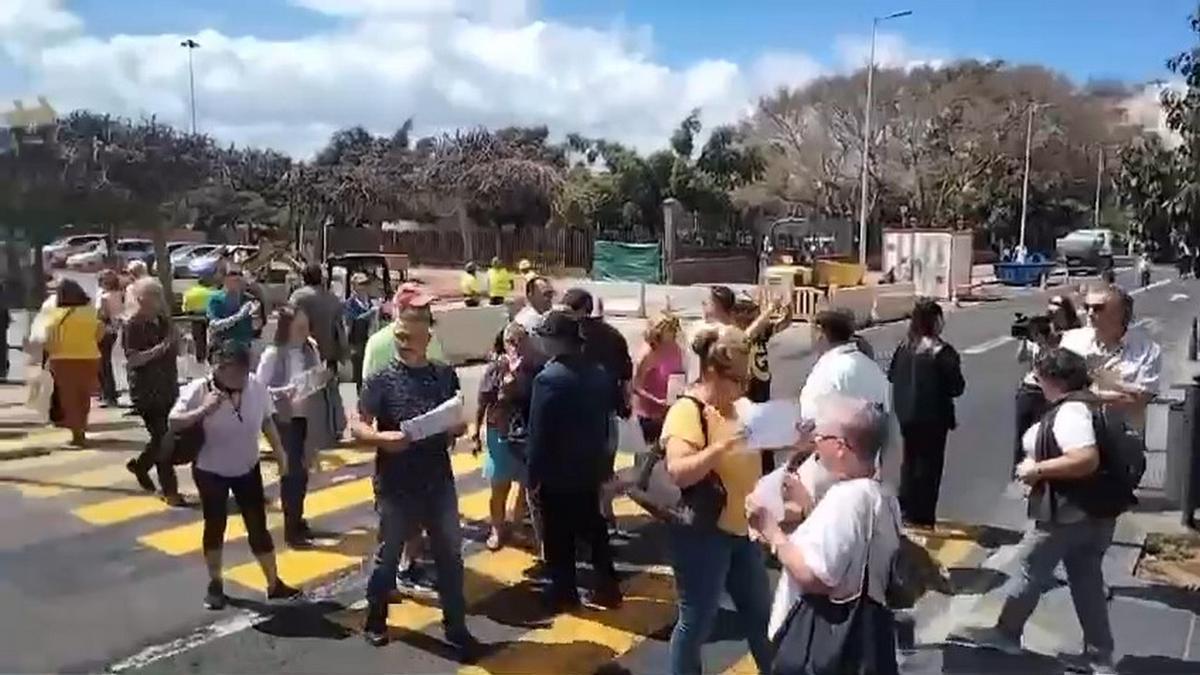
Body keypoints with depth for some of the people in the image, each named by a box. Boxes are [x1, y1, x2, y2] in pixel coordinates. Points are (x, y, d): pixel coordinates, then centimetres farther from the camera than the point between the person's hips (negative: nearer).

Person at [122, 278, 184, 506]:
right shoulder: (132, 325, -12)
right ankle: (169, 490, 3)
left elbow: (176, 350, 9)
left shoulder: (161, 321, 9)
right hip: (146, 392, -7)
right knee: (162, 438, -5)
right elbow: (132, 359, -19)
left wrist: (169, 320, -2)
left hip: (168, 388, 7)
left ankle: (139, 464, 39)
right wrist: (158, 349, -27)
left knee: (166, 436, 13)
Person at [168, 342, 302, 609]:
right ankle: (215, 584, 32)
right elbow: (173, 422, -24)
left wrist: (279, 451, 2)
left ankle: (274, 584, 19)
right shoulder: (199, 390, -22)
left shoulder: (256, 386, -13)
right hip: (210, 472, -2)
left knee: (258, 527, 7)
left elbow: (266, 421, 2)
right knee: (215, 527, 12)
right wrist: (203, 411, -38)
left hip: (247, 469, 2)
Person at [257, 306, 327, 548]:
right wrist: (287, 392, -27)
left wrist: (323, 378, -11)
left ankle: (298, 519, 35)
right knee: (291, 469, 1)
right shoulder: (273, 355, -17)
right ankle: (291, 528, 14)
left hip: (307, 416, 5)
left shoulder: (311, 348, -2)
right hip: (285, 419, -5)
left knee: (302, 468, 17)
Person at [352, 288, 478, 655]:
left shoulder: (445, 375, 1)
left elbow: (458, 423, 10)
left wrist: (456, 429, -12)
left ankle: (455, 626, 24)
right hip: (396, 486, -3)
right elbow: (358, 427, -9)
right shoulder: (381, 380, -9)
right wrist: (382, 438, -28)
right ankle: (375, 620, 35)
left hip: (439, 482, 3)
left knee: (450, 556, 9)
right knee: (388, 556, 14)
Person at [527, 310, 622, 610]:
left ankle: (564, 593, 18)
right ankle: (608, 588, 24)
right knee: (594, 529, 18)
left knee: (559, 537, 7)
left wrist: (534, 475, -10)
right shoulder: (599, 374, 2)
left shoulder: (548, 378, -20)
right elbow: (604, 420, 9)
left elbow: (539, 433, -19)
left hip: (556, 473, -7)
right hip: (590, 468, 7)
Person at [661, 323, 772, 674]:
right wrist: (723, 444, -38)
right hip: (701, 533, -8)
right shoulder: (686, 412, -19)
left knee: (759, 611, 22)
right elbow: (678, 472, -31)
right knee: (696, 620, 5)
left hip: (741, 527, 8)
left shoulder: (736, 406, 6)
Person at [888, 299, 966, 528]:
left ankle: (906, 509, 30)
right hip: (933, 416, -6)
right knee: (929, 464, 6)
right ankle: (922, 516, 11)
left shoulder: (905, 346, -1)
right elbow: (956, 387, -17)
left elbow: (892, 375, 8)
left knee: (910, 460, 20)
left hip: (907, 414, 6)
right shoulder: (942, 351, -18)